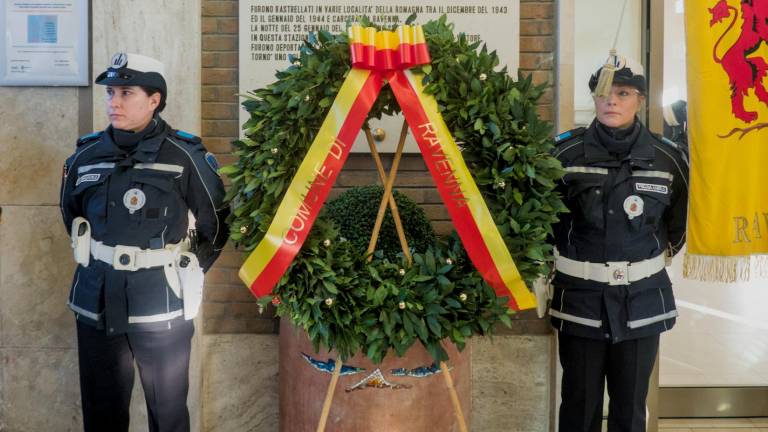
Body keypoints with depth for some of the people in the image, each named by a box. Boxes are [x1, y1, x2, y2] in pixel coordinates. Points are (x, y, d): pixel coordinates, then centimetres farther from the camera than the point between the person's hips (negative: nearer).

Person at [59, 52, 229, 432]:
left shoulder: (184, 156, -9)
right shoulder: (87, 155, 2)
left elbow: (216, 223, 1)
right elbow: (71, 215, 19)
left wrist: (185, 272, 3)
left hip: (162, 306, -3)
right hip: (96, 303, 3)